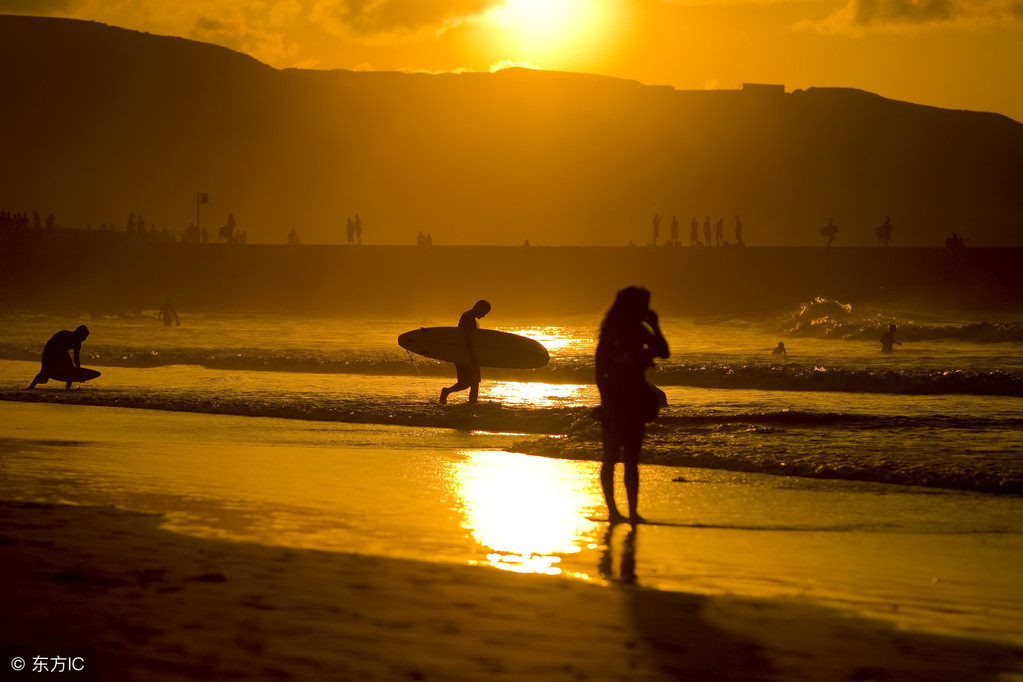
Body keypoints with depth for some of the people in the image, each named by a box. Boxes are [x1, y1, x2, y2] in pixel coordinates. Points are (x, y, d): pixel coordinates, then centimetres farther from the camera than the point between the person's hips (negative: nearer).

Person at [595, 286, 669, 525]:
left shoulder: (639, 331, 10)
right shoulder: (612, 332, -9)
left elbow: (663, 352, 9)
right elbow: (600, 369, -11)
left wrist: (654, 326, -2)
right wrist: (606, 398, -17)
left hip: (635, 400, 7)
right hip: (616, 400, -7)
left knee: (631, 459, 8)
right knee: (612, 457, -2)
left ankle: (633, 511, 10)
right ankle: (612, 510, 0)